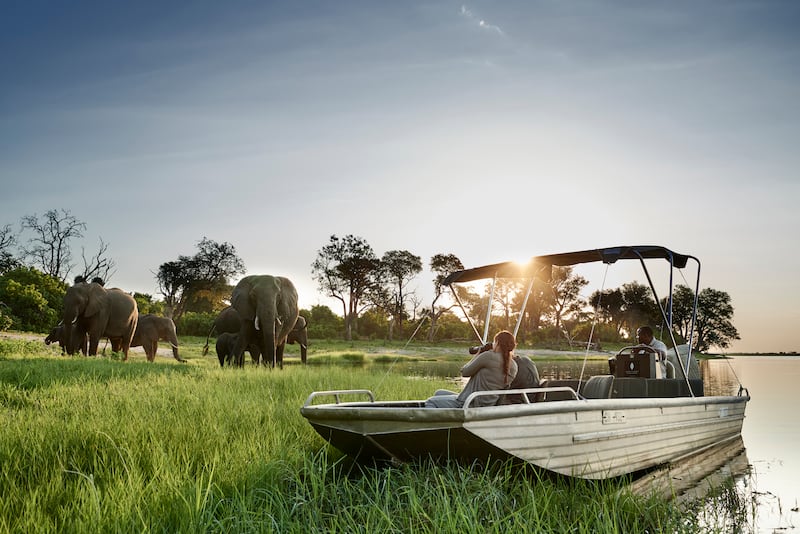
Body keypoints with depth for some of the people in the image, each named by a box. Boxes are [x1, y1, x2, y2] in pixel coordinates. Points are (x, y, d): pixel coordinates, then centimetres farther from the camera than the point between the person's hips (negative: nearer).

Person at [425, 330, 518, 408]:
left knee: (431, 402, 6)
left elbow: (464, 372, -8)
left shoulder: (489, 356, -18)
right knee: (439, 393, 23)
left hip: (471, 405, -9)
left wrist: (478, 354, 5)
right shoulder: (513, 366, 2)